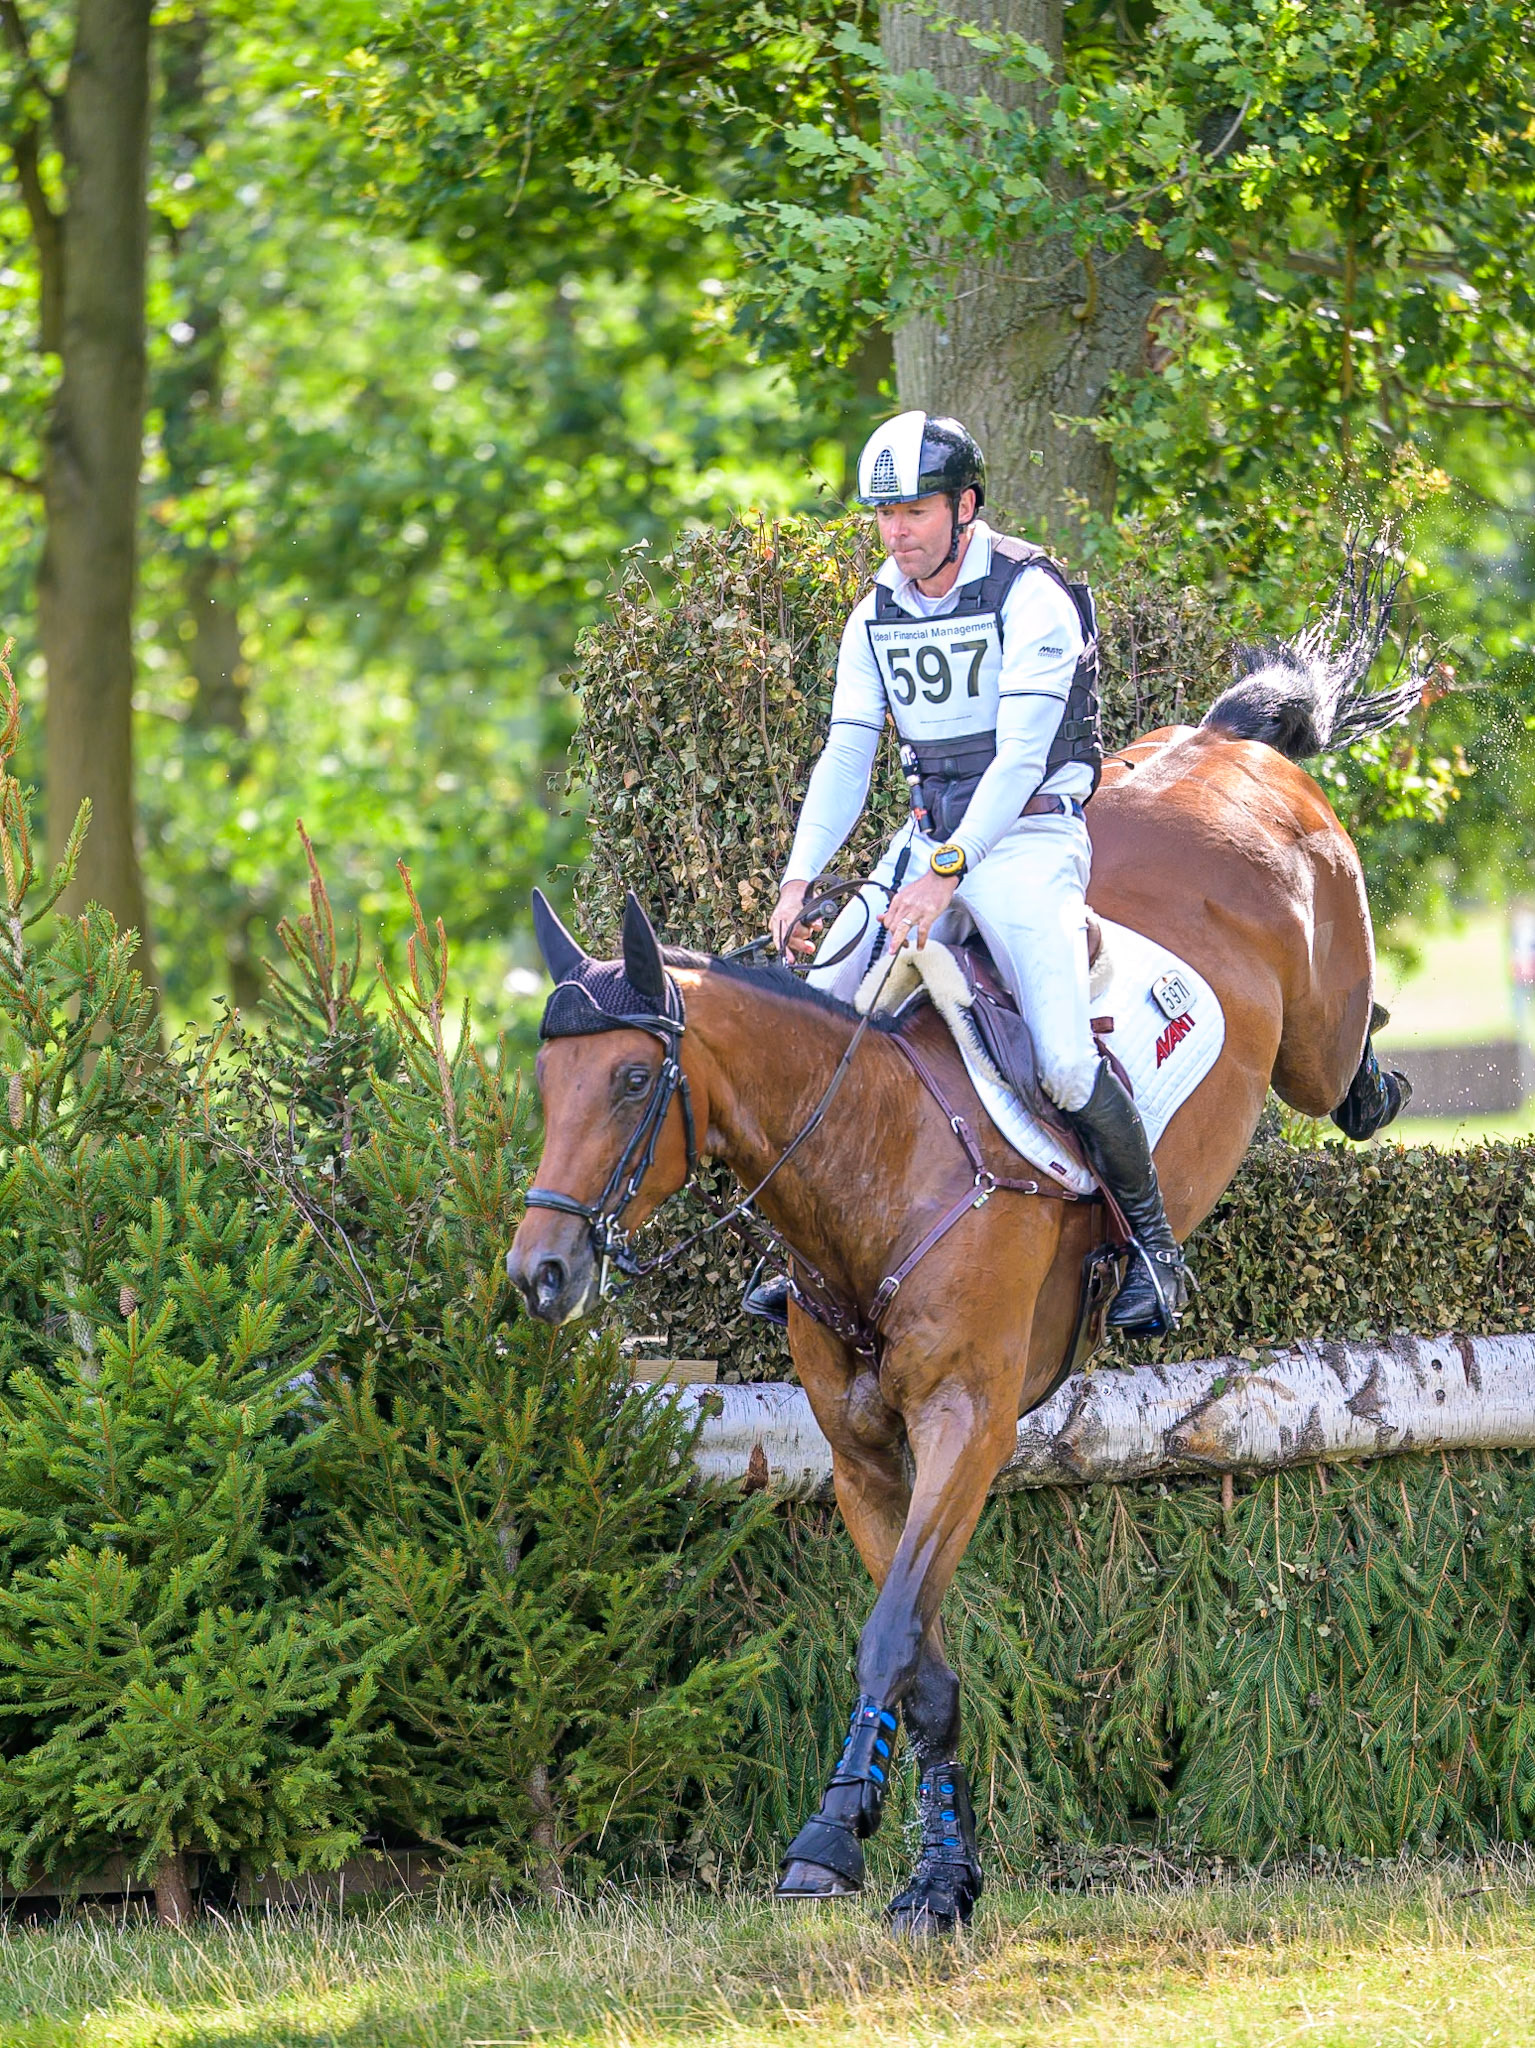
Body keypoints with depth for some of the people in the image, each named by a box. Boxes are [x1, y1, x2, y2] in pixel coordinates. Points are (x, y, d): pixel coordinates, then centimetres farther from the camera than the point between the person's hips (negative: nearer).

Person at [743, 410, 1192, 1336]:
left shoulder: (1030, 598, -13)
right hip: (931, 838, 6)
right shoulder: (877, 619, 8)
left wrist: (946, 874, -29)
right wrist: (799, 878, -7)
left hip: (1029, 835, -6)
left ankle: (1155, 1244, -3)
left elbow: (1021, 753, -20)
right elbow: (846, 758, 7)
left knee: (1066, 1062, -23)